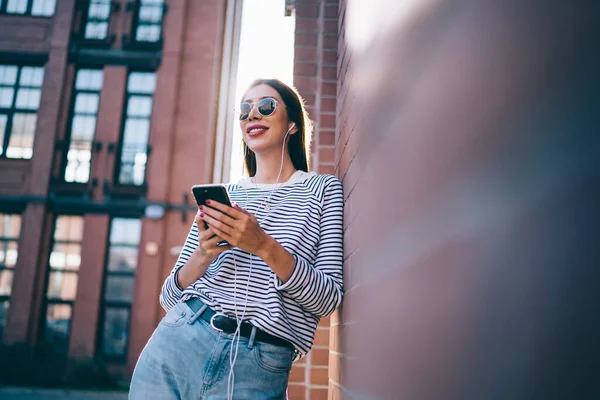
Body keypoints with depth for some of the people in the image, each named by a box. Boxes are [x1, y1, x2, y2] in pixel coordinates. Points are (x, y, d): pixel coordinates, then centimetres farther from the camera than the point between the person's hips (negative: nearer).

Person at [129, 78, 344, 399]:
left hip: (256, 368, -2)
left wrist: (265, 247, -19)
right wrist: (202, 257, -11)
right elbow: (169, 297, 9)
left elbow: (328, 299, -6)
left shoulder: (323, 189, 3)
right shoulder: (222, 194, 10)